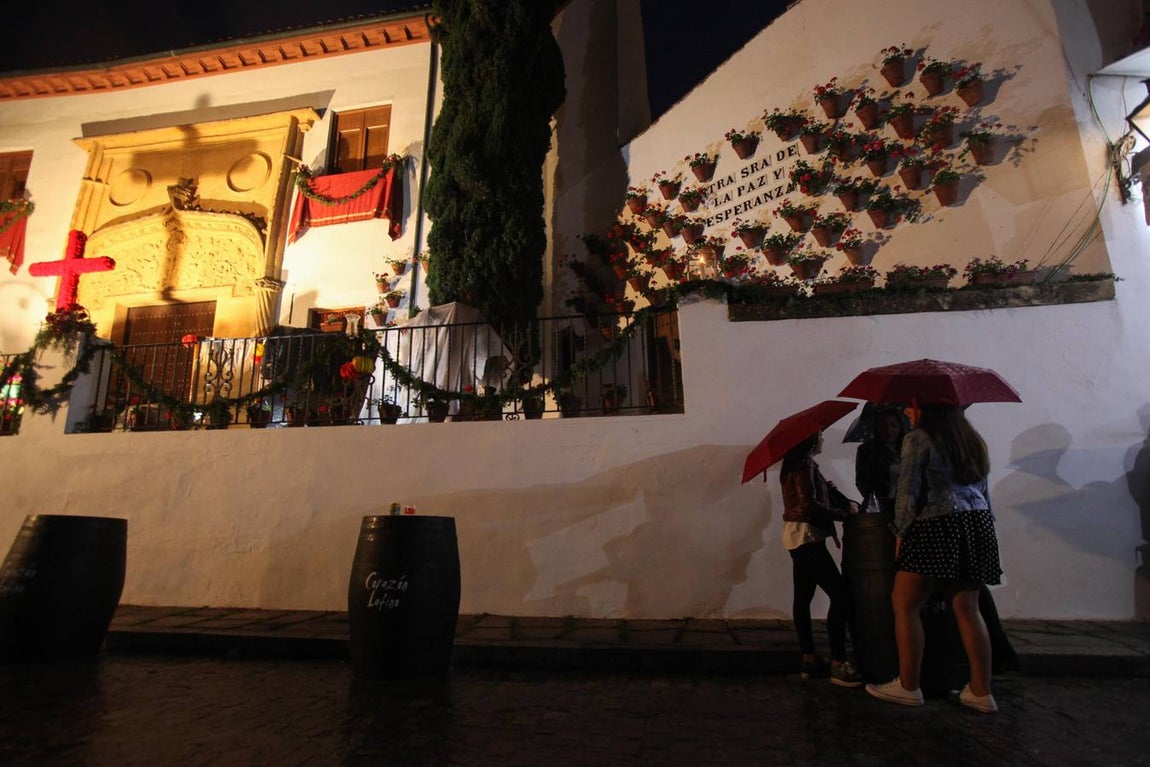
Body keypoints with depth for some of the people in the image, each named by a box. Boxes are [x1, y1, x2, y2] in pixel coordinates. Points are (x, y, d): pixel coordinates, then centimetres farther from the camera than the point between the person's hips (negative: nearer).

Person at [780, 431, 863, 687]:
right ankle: (838, 664, -6)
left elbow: (826, 491, 14)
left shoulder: (801, 463, 17)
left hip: (802, 537, 11)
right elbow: (810, 506, -20)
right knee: (840, 596, -9)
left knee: (803, 597, 10)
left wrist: (849, 503, -1)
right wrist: (844, 513, -8)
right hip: (806, 537, -11)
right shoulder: (803, 464, -15)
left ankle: (809, 660, 16)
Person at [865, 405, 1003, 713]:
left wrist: (901, 532, -3)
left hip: (937, 527, -8)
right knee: (967, 609, 12)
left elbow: (907, 492, -10)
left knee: (904, 605, 0)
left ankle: (908, 687, 6)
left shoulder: (917, 439, -6)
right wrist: (985, 524, 23)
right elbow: (984, 490, 19)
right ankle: (981, 692, 16)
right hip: (977, 525, 8)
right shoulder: (973, 440, 17)